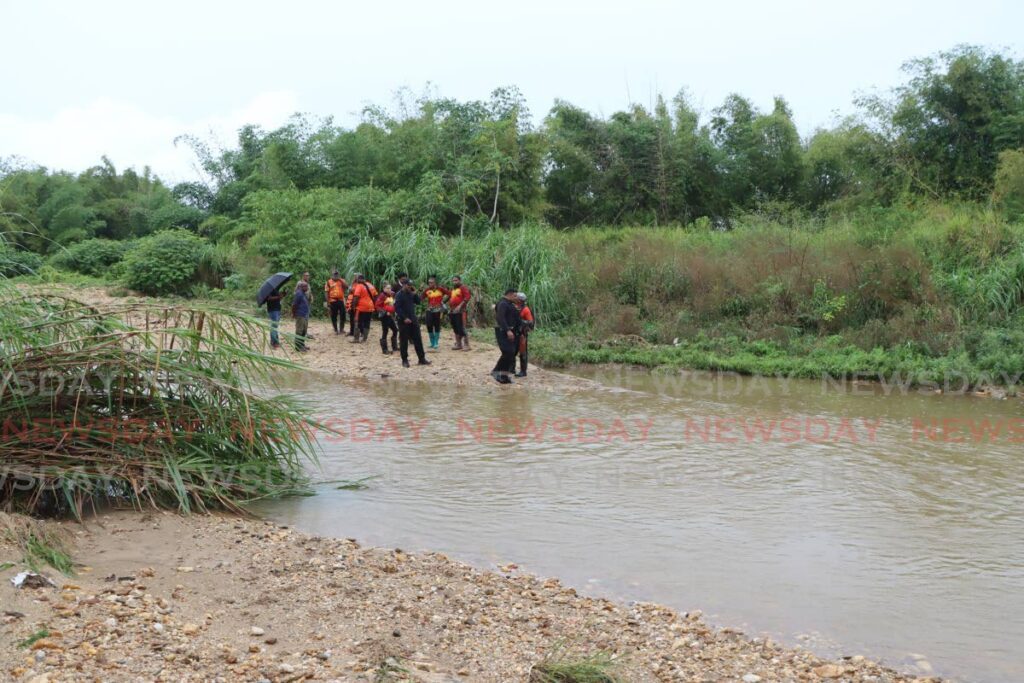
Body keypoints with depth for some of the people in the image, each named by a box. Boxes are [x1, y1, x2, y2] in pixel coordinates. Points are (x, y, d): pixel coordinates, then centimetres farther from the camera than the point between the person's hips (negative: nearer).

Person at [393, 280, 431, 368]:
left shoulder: (411, 294, 11)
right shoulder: (399, 295, -8)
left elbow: (418, 302, 9)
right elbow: (397, 308, -15)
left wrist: (415, 294, -3)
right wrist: (404, 318, -20)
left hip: (413, 320, 6)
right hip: (403, 321, -6)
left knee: (418, 340, 6)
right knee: (404, 341, 1)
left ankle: (422, 359, 10)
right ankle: (404, 360, 9)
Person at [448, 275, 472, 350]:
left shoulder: (463, 288, -4)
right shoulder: (452, 289, 20)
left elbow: (468, 297, -16)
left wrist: (460, 306, -21)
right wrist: (449, 307, 17)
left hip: (459, 311, -8)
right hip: (452, 311, 8)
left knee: (461, 328, -13)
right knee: (455, 329, 11)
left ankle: (466, 345, -10)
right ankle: (458, 344, 18)